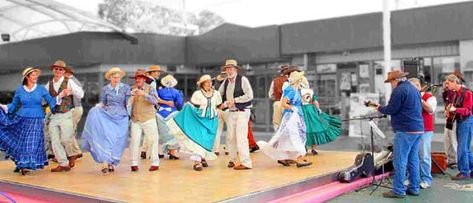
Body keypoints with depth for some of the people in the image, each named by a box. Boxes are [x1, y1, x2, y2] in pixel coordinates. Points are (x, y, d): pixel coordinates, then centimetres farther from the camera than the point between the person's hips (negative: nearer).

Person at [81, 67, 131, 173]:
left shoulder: (126, 88, 5)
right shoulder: (105, 89, 8)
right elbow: (103, 103, 12)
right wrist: (99, 106, -6)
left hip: (121, 118, 0)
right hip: (107, 116, 0)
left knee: (118, 140, -3)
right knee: (106, 137, -16)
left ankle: (112, 163, 9)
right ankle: (105, 161, -16)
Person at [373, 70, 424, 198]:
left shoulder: (399, 90, -11)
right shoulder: (414, 89, 17)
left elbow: (391, 110, -13)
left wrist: (380, 108, 6)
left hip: (405, 131, -9)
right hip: (418, 129, 9)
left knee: (400, 161, -5)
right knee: (413, 160, 12)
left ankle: (398, 191, -3)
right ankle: (414, 188, 16)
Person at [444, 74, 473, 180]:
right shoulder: (456, 93, 11)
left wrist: (455, 109, -30)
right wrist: (449, 111, 0)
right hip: (459, 121, 9)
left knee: (462, 148, -6)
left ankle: (464, 172, 2)